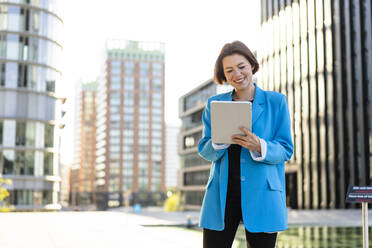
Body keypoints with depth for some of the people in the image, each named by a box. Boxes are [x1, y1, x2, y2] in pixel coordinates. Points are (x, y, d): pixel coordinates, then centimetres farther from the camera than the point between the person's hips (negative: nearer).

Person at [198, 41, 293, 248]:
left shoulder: (276, 102, 5)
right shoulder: (215, 104, 11)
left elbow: (286, 150, 1)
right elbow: (204, 151, 8)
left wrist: (259, 147, -19)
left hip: (261, 194, -1)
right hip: (221, 195, 2)